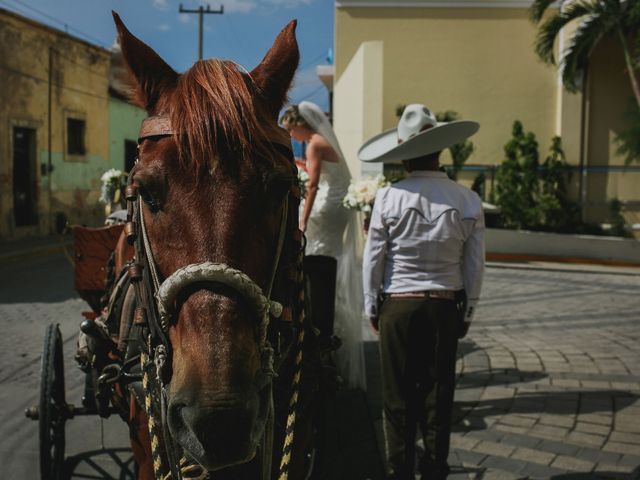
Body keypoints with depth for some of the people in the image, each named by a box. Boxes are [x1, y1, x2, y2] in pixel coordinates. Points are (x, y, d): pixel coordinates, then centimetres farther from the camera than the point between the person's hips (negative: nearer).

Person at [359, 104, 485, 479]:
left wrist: (372, 309, 8)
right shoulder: (468, 201, -5)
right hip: (445, 308, 2)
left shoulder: (389, 198, -10)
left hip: (397, 307, -1)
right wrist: (468, 313, 12)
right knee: (439, 395, 13)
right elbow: (475, 266, 0)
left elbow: (373, 261, -4)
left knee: (399, 396, 10)